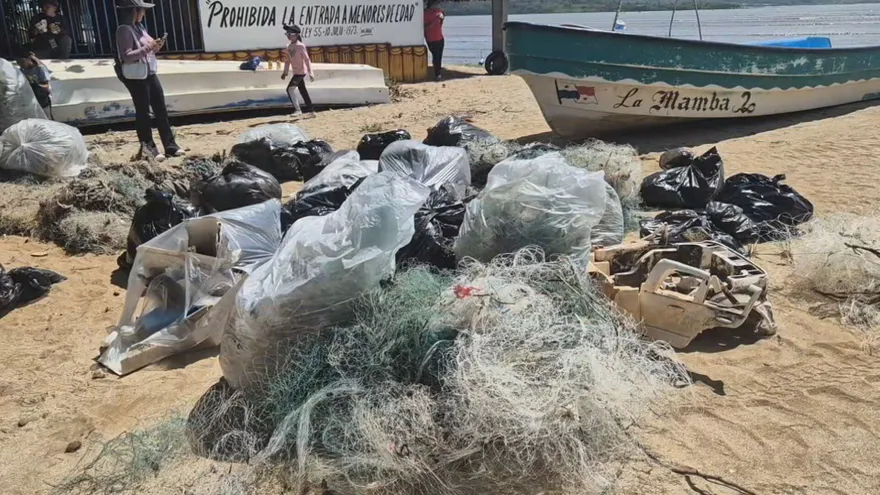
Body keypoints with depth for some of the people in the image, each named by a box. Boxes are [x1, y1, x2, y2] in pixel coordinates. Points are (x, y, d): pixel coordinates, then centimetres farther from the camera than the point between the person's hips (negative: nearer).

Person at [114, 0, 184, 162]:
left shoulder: (139, 27, 13)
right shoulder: (124, 30, -13)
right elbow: (126, 57, -21)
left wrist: (155, 47, 1)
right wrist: (147, 48, -23)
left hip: (150, 74, 9)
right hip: (136, 78, -9)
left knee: (161, 110, 9)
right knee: (143, 112, 1)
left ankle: (170, 146, 15)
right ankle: (148, 147, 10)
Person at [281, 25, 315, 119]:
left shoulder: (300, 46, -13)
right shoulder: (289, 46, 10)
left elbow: (307, 59, -15)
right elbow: (288, 60, 18)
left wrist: (310, 73, -18)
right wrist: (285, 72, 18)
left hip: (301, 71, -8)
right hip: (296, 72, 8)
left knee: (290, 89, -14)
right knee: (303, 91, 11)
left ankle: (297, 110, -7)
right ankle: (311, 111, 17)